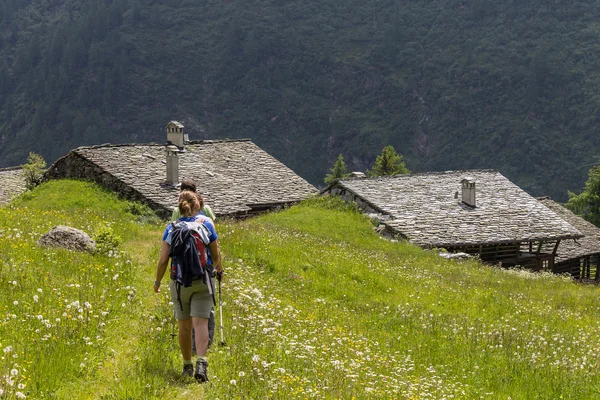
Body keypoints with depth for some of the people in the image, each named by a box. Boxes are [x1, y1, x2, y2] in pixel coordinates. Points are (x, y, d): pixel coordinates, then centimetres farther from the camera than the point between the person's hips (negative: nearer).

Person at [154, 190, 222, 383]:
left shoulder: (171, 228, -1)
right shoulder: (206, 224, -2)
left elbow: (163, 260, -4)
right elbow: (216, 255, 3)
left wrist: (158, 281, 10)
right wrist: (218, 268, 24)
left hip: (179, 282, 1)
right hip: (202, 281, -1)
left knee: (184, 326, 13)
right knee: (200, 323, -7)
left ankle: (187, 366, 25)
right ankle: (201, 362, -27)